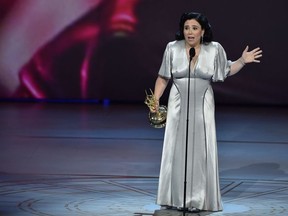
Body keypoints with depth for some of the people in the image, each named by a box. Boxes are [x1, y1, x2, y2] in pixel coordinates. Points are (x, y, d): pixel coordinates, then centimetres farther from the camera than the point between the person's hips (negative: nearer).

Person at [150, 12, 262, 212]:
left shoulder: (214, 49, -3)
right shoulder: (173, 48, -4)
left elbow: (226, 70, 10)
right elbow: (163, 77, 3)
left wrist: (242, 61, -5)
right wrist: (155, 99, -5)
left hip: (202, 107, 0)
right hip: (178, 106, 0)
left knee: (202, 151, 0)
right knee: (176, 150, 3)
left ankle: (200, 199, 9)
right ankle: (175, 197, 12)